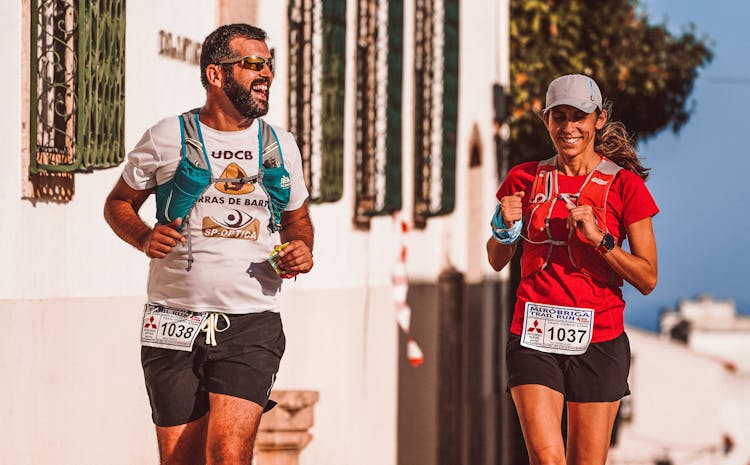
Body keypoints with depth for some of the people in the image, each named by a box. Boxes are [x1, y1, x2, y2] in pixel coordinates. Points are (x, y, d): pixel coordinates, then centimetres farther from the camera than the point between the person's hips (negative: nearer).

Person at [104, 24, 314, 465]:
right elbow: (119, 203, 14)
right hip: (175, 324, -1)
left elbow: (297, 218, 25)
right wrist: (144, 237, -7)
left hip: (252, 326, 1)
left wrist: (302, 247, 3)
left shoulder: (280, 146, 11)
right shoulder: (167, 138, 3)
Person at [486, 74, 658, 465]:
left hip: (599, 340, -1)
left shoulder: (625, 185, 1)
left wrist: (599, 238, -15)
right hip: (533, 337, 1)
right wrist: (504, 227, -3)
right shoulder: (524, 179, 8)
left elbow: (647, 279, -1)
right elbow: (497, 261, 18)